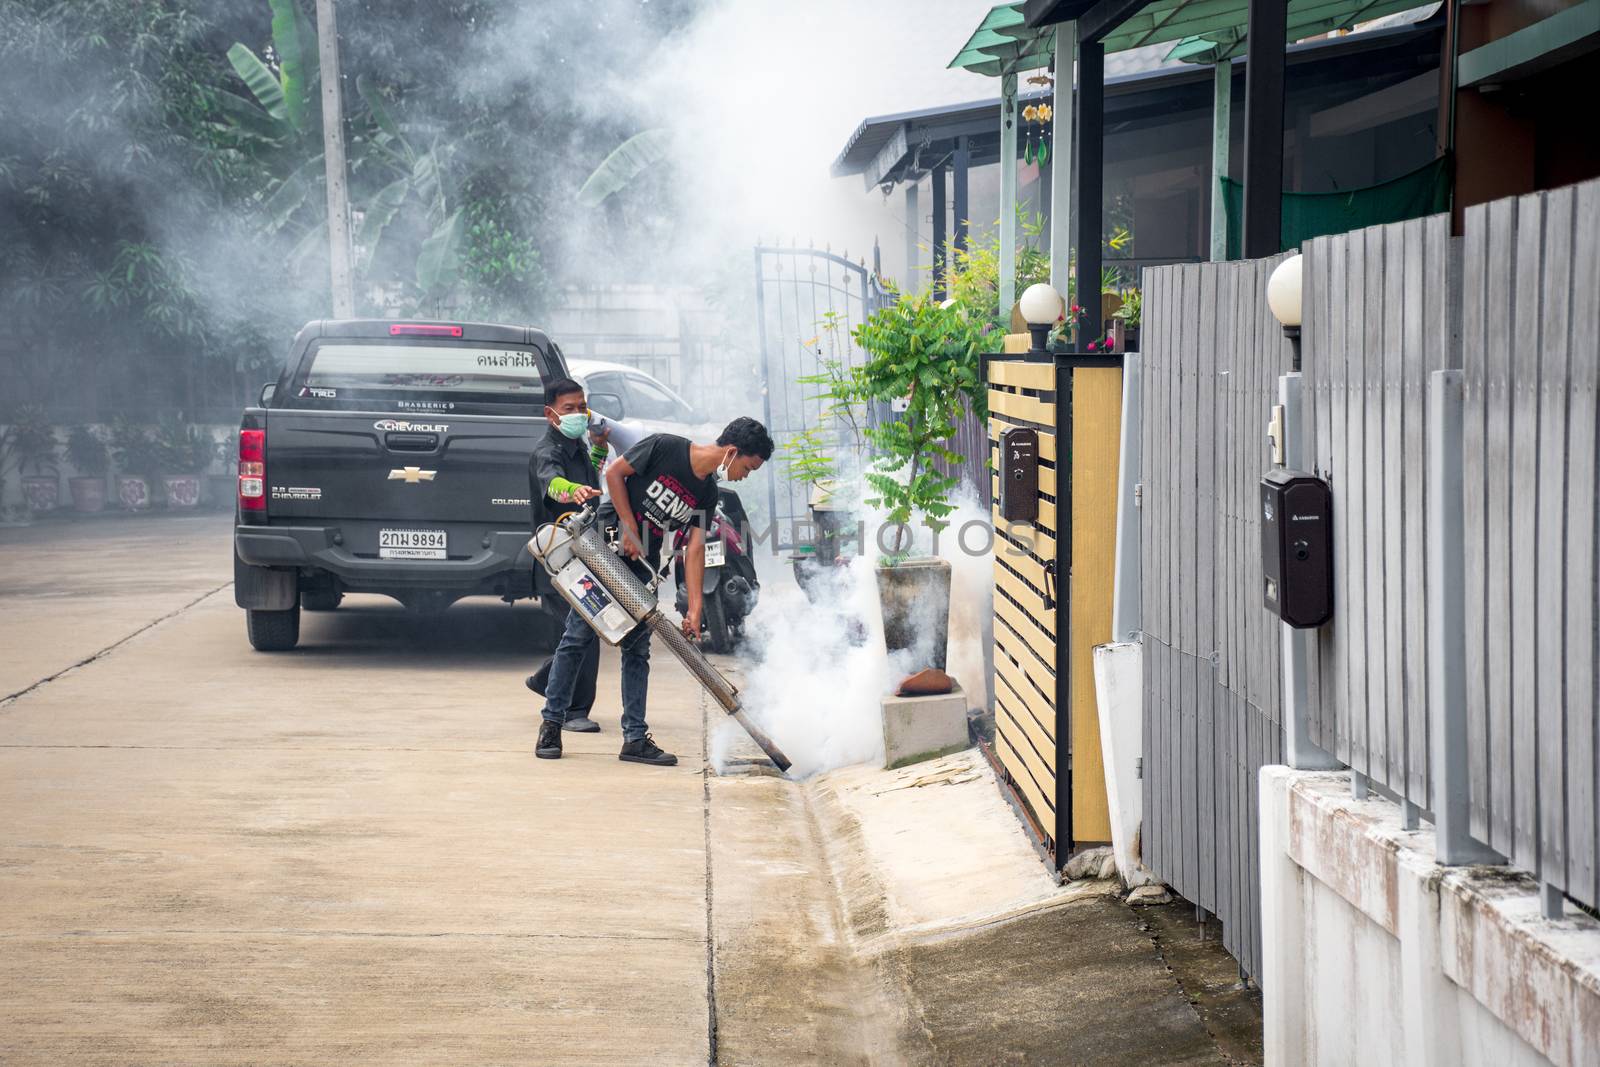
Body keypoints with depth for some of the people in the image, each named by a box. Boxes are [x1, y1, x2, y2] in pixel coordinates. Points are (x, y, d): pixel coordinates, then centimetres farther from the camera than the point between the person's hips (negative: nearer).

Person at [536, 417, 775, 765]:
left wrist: (695, 610, -9)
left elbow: (695, 548, -2)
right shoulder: (665, 448, -16)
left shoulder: (707, 493, 1)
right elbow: (614, 473, -10)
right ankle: (552, 723, 5)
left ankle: (635, 737, 7)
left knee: (637, 649, 4)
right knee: (579, 637, -4)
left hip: (643, 565, 6)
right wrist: (630, 529, -12)